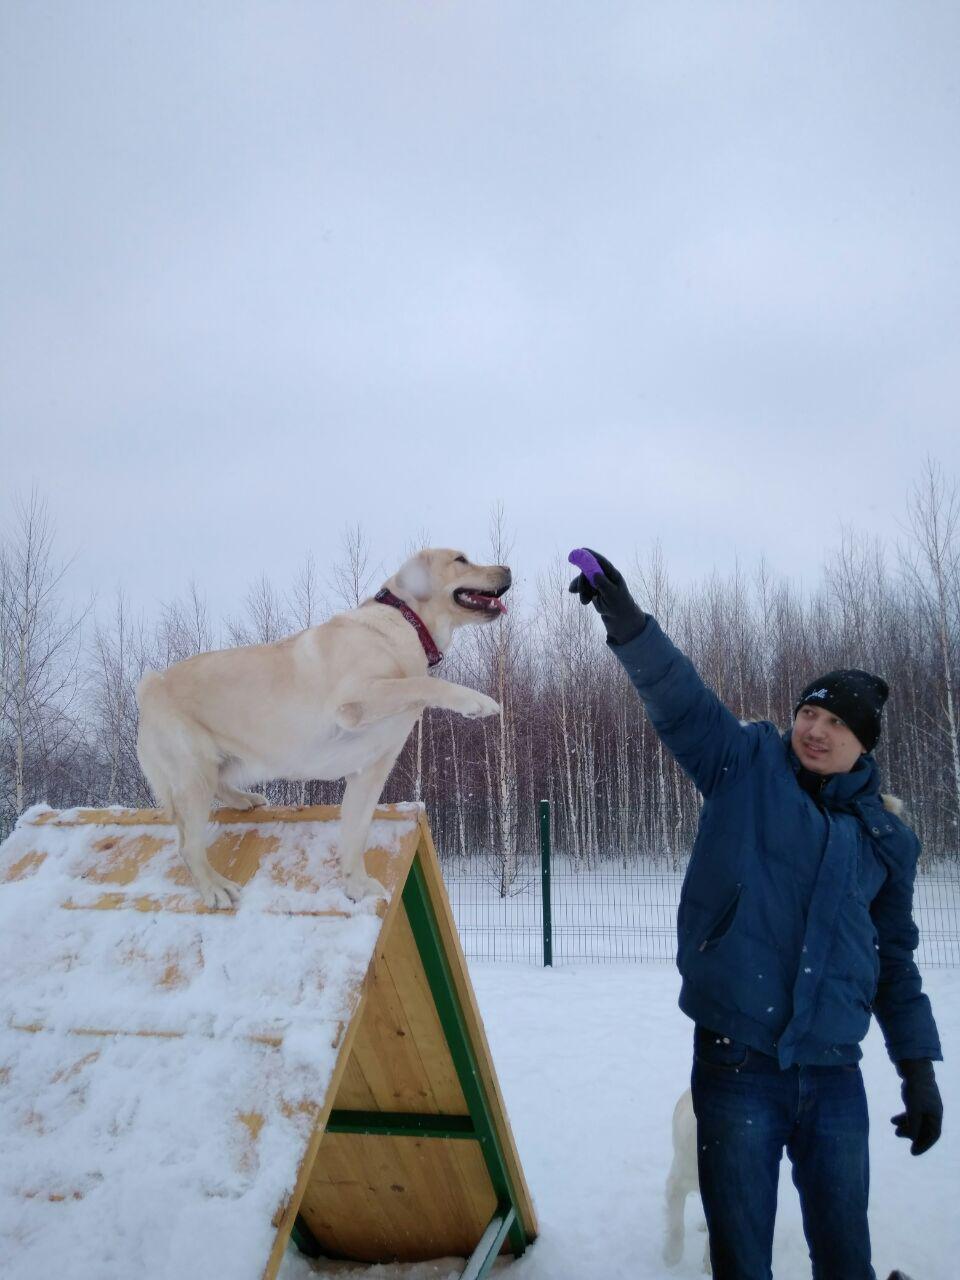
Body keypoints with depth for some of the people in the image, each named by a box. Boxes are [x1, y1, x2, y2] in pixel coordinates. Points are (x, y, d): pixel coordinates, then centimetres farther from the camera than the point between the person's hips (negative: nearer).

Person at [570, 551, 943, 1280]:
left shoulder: (887, 840, 9)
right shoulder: (749, 768, 2)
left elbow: (896, 961, 16)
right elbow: (681, 701, -13)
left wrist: (919, 1069, 14)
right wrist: (628, 623, -28)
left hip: (834, 1075, 2)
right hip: (737, 1063, -2)